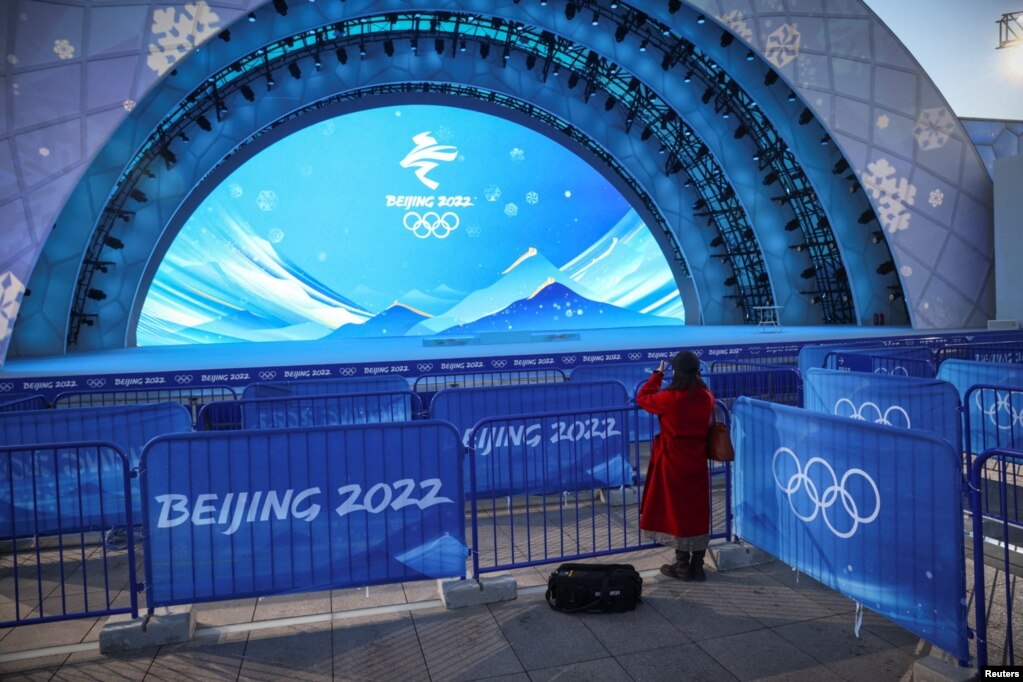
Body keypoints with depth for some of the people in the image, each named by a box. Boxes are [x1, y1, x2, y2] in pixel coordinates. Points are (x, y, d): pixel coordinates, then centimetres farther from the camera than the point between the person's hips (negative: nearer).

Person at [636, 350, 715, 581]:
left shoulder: (670, 398, -18)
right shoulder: (707, 397, -4)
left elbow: (642, 397, -1)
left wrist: (657, 374, 10)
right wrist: (692, 376, 21)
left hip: (674, 464, -5)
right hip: (697, 463, 5)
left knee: (677, 510, 6)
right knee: (698, 512, 11)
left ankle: (683, 566, 14)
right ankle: (697, 566, 20)